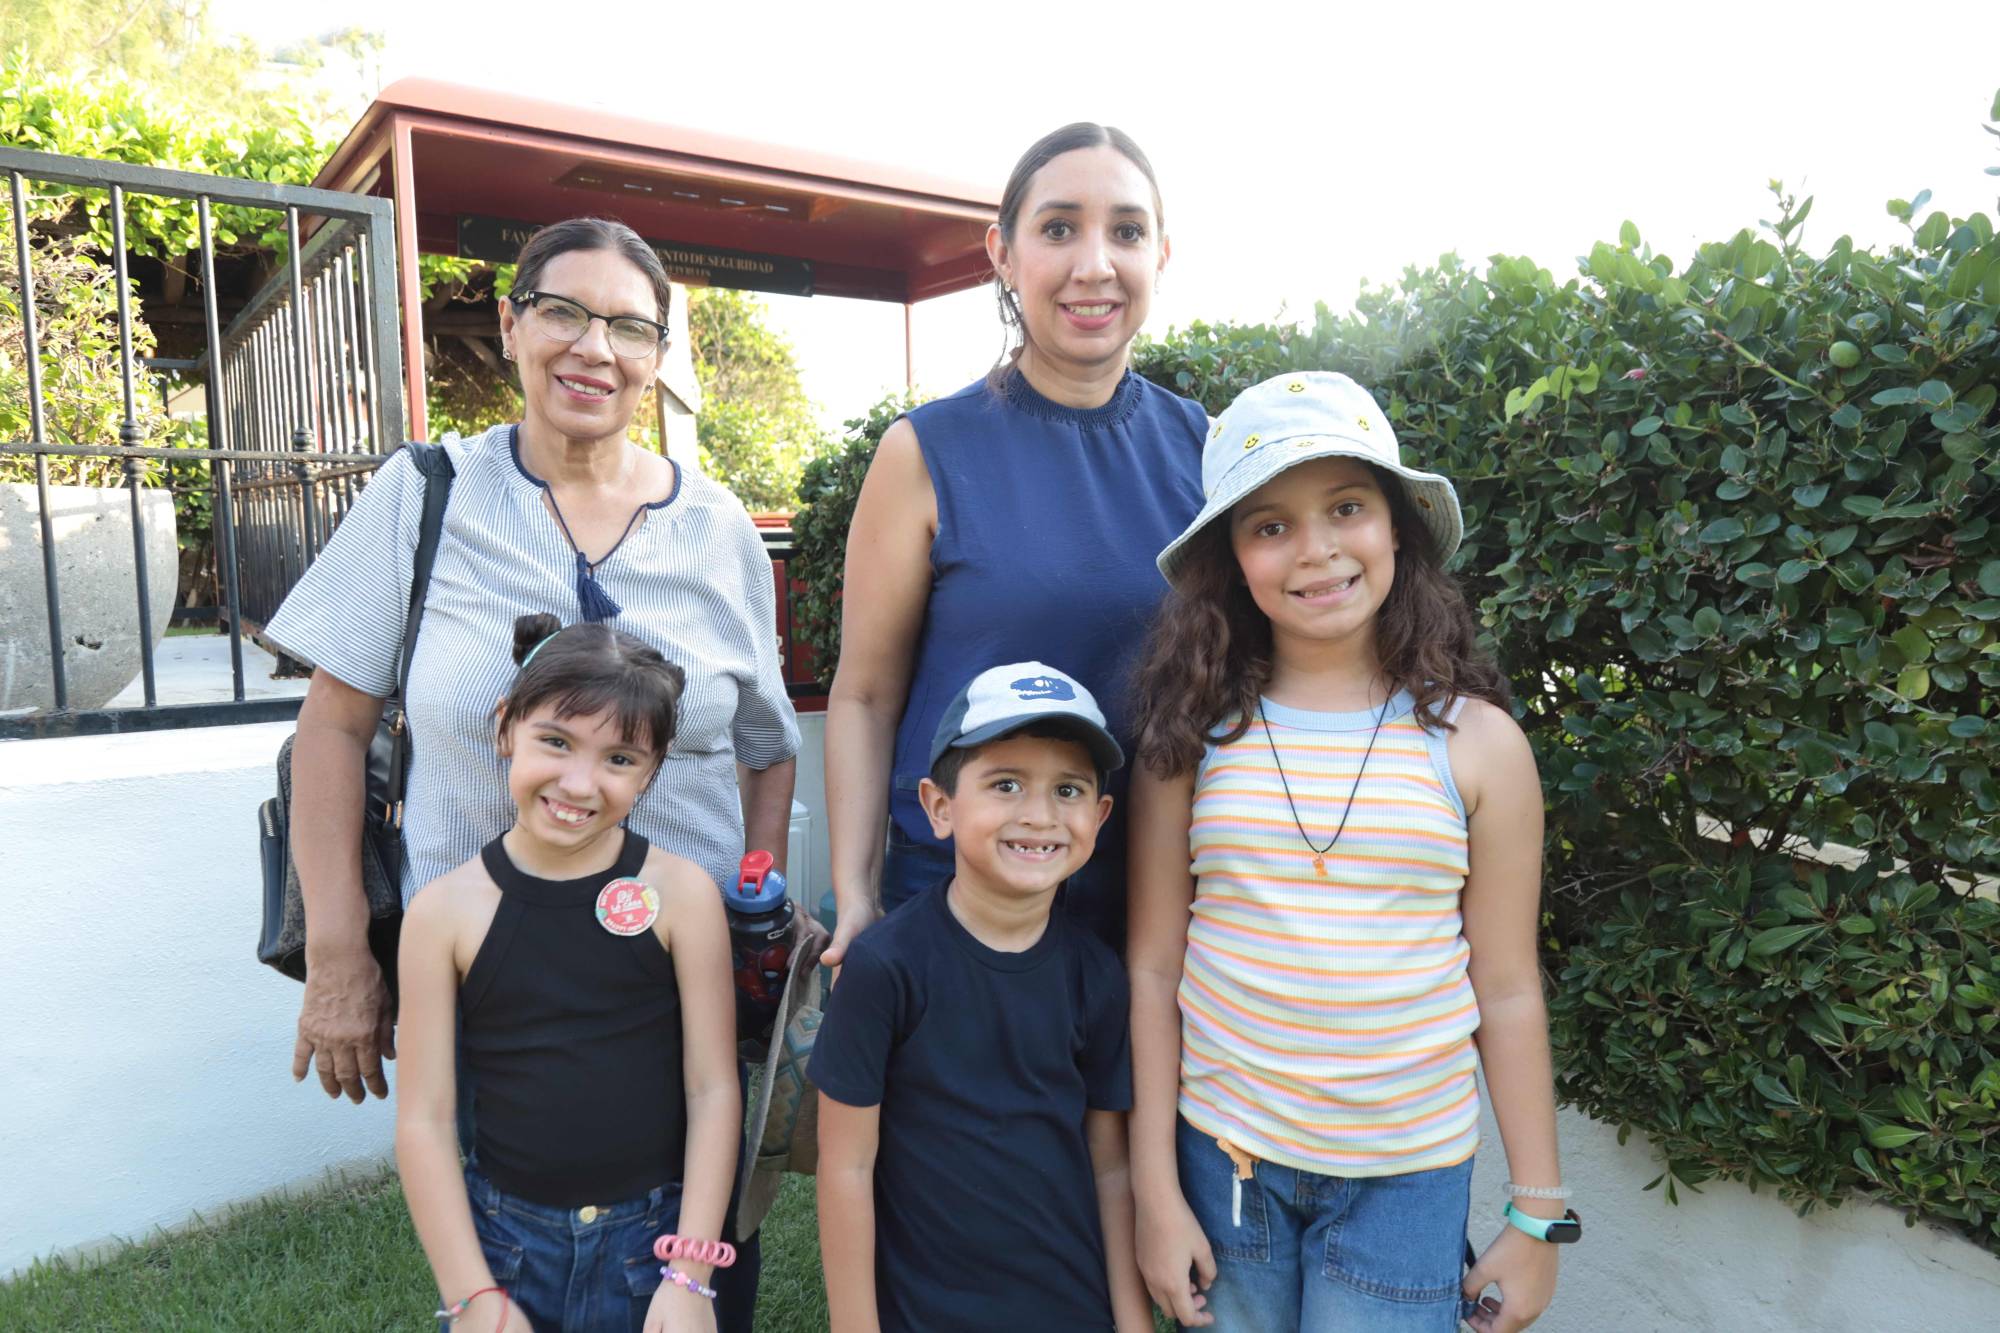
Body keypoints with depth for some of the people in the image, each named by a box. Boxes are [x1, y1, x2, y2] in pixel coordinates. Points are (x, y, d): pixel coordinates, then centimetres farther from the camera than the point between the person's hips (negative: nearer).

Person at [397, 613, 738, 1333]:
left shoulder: (681, 892, -11)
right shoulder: (444, 910, -8)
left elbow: (713, 1089, -8)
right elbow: (424, 1118, -4)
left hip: (656, 1236, -1)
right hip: (503, 1241, 1)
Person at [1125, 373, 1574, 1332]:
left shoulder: (1477, 742, -6)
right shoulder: (1192, 733, -7)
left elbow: (1507, 992, -1)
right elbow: (1154, 968, -4)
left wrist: (1537, 1212, 3)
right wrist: (1155, 1187, -2)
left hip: (1408, 1174, 0)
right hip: (1221, 1150, 1)